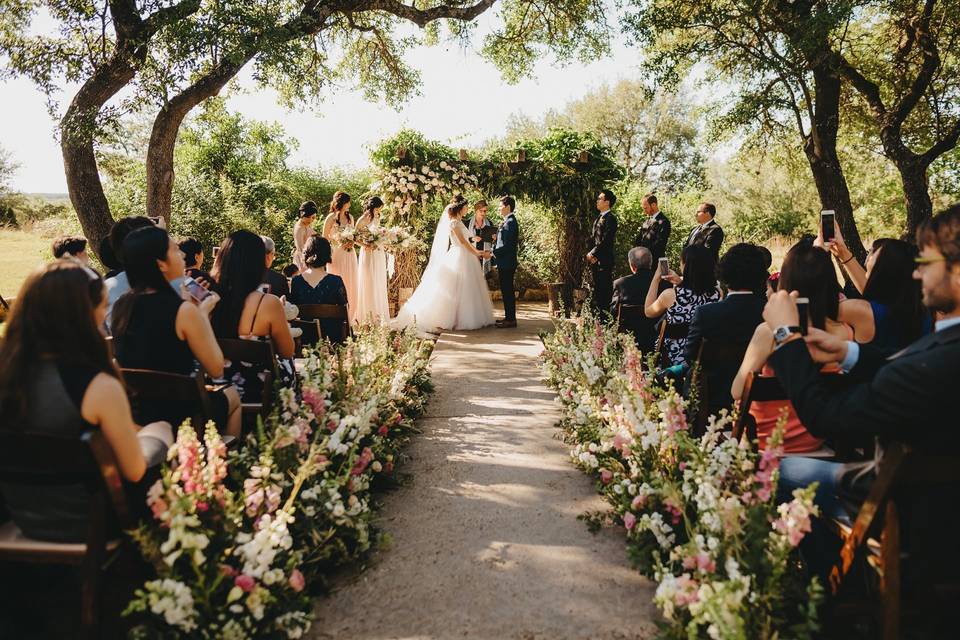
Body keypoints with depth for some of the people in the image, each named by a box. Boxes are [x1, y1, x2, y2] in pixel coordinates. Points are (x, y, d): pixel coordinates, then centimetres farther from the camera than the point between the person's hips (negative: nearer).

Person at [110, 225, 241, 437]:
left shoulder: (121, 306, -2)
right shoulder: (183, 311, -22)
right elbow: (216, 370, -13)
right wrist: (203, 314, -5)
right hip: (176, 419, -6)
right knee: (232, 395, 24)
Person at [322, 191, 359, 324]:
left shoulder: (350, 217, 10)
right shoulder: (331, 218, -6)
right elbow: (325, 237, -2)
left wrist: (351, 243, -1)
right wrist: (339, 244, -12)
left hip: (349, 254, 5)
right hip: (336, 255, -5)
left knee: (350, 285, 6)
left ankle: (349, 317, 14)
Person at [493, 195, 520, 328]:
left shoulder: (510, 222, -16)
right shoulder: (507, 222, 15)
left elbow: (507, 245, -22)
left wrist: (492, 252, -16)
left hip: (507, 264, -10)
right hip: (504, 263, 10)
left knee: (508, 291, -4)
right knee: (506, 291, 14)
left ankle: (511, 319, 1)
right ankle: (509, 317, 22)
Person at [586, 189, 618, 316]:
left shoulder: (610, 219, -10)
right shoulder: (598, 218, 18)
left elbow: (606, 240, -17)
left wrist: (592, 253, -12)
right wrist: (591, 254, 3)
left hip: (604, 260, -9)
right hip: (595, 260, 9)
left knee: (605, 289, -5)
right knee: (596, 290, 13)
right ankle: (597, 314, 20)